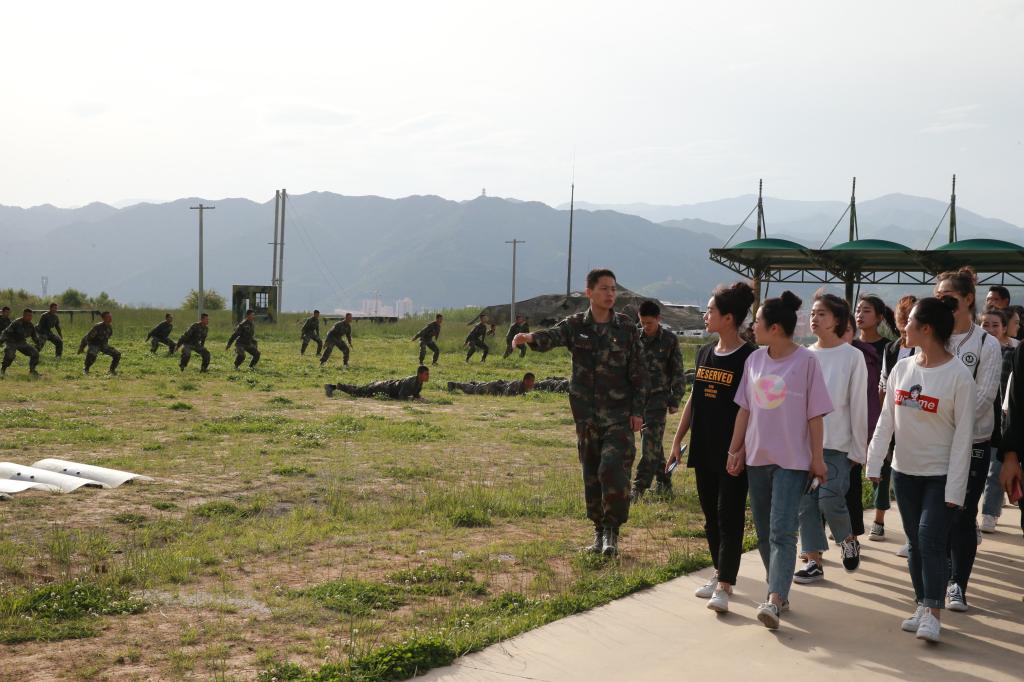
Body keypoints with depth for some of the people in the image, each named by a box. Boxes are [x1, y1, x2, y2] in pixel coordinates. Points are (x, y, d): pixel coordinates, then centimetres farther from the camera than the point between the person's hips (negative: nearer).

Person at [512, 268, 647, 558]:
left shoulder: (626, 327, 0)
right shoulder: (576, 325, 1)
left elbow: (638, 372, 3)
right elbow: (552, 336, -20)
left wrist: (637, 411, -3)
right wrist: (530, 337, -44)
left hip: (619, 414, -2)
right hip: (586, 414, 2)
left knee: (613, 469, -15)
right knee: (591, 474, 9)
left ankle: (612, 530, 1)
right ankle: (599, 531, 23)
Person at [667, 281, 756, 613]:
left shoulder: (749, 358, -11)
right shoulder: (705, 353, 9)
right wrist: (677, 440, 14)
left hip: (733, 453, -7)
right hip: (704, 450, 7)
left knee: (729, 518, -3)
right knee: (710, 517, 14)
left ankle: (724, 586, -2)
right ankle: (720, 573, 27)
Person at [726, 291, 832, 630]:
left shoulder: (806, 361, -9)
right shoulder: (755, 359, 5)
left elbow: (815, 414, -7)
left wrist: (817, 458, -6)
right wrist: (735, 450, 11)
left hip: (792, 460, -6)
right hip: (757, 457, 6)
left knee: (782, 532, -12)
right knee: (764, 532, 12)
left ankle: (774, 601, -16)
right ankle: (779, 591, 25)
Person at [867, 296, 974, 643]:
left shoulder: (958, 375, -13)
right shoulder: (902, 368, 2)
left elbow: (963, 435, -12)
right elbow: (886, 419, 7)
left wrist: (955, 487, -15)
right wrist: (874, 463, 2)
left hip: (941, 475, -5)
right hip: (905, 471, 5)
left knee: (931, 540, -11)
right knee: (915, 542, 10)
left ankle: (932, 613, -6)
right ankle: (922, 606, 19)